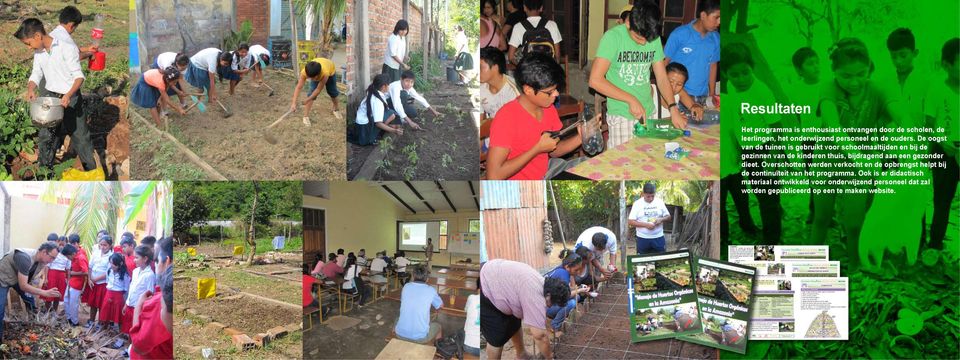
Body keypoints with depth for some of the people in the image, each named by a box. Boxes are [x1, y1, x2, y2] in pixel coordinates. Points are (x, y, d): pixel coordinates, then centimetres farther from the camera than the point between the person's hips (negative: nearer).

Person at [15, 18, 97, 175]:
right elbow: (36, 74, 11)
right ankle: (44, 173, 24)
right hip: (49, 98, 6)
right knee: (45, 137, 11)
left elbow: (79, 75, -18)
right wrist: (31, 89, -11)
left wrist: (69, 95, -32)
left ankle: (92, 171, 17)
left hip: (70, 99, -6)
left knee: (80, 136, 4)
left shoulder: (67, 47, -17)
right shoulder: (38, 52, 4)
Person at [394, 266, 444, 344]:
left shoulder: (406, 286, 2)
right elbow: (440, 305, 14)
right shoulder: (431, 290, -5)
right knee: (437, 326, 29)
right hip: (420, 337, -2)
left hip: (401, 334, 3)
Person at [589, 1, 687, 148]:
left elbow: (662, 78, 8)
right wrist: (631, 99, -19)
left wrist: (673, 108, -6)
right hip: (621, 115, -5)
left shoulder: (655, 39, 3)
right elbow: (595, 80, -18)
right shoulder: (613, 37, -12)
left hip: (648, 113, 5)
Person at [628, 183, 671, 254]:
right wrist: (646, 225, -19)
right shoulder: (637, 204, -6)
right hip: (643, 239, -2)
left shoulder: (660, 202, 2)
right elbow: (630, 221, -9)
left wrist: (661, 220, -14)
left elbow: (668, 217, 9)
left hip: (659, 238, 2)